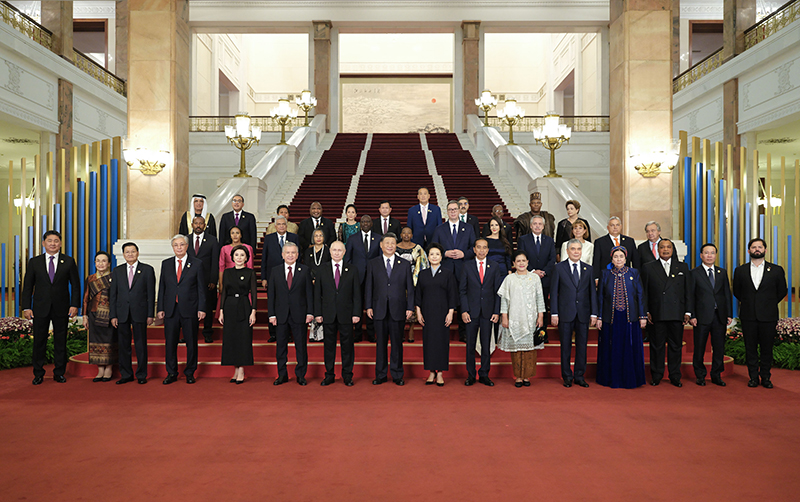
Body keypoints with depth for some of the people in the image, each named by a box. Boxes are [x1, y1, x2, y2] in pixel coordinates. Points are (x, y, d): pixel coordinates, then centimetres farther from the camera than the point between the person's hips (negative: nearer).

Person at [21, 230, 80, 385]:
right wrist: (26, 307, -2)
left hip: (61, 308, 0)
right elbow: (28, 286, 5)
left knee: (60, 341, 6)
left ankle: (59, 373, 16)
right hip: (40, 308, 0)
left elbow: (75, 285, 4)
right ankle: (38, 374, 17)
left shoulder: (69, 262, 4)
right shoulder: (34, 262, 6)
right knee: (39, 341, 5)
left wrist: (75, 305, -5)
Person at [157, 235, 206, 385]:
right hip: (170, 310, 2)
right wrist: (160, 308, 4)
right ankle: (171, 373, 19)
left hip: (190, 310, -2)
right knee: (170, 342, 6)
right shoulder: (166, 264, 10)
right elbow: (162, 288, 10)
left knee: (191, 342, 4)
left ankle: (190, 373, 17)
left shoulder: (196, 264, 1)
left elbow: (201, 288, 0)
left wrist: (201, 309, -6)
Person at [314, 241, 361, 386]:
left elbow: (356, 294, 2)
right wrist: (318, 313, -2)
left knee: (347, 344, 5)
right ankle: (329, 375, 19)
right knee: (329, 345, 7)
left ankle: (347, 375, 17)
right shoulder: (322, 269, 5)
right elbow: (317, 293, 4)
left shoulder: (352, 270, 4)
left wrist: (356, 313, -5)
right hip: (328, 314, 1)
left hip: (346, 314, 0)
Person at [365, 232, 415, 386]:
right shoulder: (373, 264, 6)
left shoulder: (405, 264, 6)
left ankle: (397, 375, 16)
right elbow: (369, 287, 6)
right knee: (380, 343, 7)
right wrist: (368, 306, -1)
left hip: (398, 310, 0)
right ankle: (380, 375, 18)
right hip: (379, 310, 0)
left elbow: (410, 288, 5)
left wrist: (410, 308, -1)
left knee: (397, 343, 5)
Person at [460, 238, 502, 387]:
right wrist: (464, 310, -6)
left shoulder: (495, 267, 6)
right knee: (470, 345, 4)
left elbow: (498, 291, 5)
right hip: (471, 312, -1)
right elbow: (462, 290, 2)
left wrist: (497, 312, -2)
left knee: (486, 345, 5)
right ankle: (470, 375, 15)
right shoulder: (467, 266, 3)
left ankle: (484, 375, 16)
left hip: (488, 312, 1)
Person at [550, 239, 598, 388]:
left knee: (582, 346, 6)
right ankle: (567, 377, 16)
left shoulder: (588, 269, 9)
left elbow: (592, 292, 9)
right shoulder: (559, 268, 1)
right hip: (565, 314, -2)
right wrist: (554, 313, -6)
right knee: (566, 346, 5)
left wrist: (594, 313, 3)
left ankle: (579, 376, 18)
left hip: (583, 314, 2)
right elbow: (554, 292, -1)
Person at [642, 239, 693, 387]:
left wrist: (688, 312, 1)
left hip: (677, 314, 1)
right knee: (656, 346, 4)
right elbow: (644, 292, 5)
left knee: (676, 346, 7)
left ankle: (675, 376, 17)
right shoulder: (649, 268, 8)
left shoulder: (683, 267, 11)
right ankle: (656, 376, 14)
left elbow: (689, 291, 9)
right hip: (656, 315, -1)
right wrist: (646, 311, -2)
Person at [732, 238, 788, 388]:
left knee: (767, 348, 4)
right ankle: (753, 377, 14)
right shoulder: (740, 270, 7)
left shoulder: (776, 270, 4)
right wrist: (748, 303, 12)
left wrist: (769, 304, 11)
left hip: (768, 316, -1)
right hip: (748, 316, 1)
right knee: (750, 348, 5)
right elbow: (736, 291, 16)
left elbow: (782, 291, 11)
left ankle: (765, 377, 15)